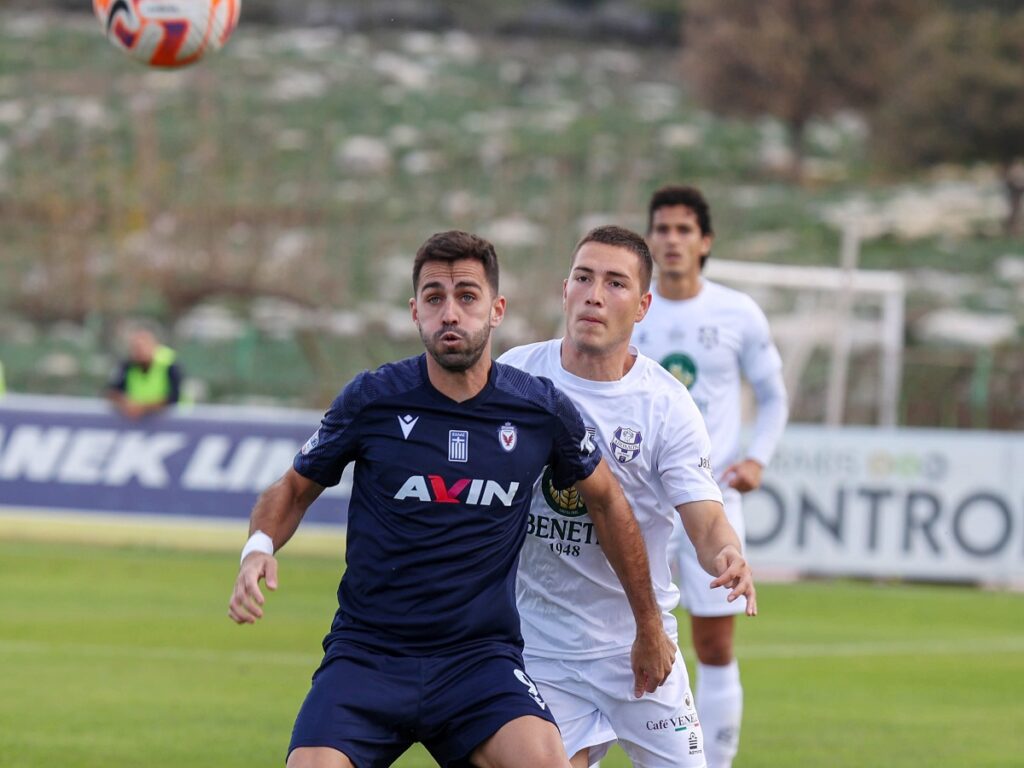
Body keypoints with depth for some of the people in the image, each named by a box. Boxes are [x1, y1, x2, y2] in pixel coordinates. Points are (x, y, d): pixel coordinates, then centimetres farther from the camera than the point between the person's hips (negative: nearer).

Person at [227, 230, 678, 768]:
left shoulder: (541, 411, 0)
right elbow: (295, 488, 11)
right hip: (367, 656, 0)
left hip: (481, 657, 0)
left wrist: (649, 627, 24)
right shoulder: (372, 400, -3)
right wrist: (259, 549, -10)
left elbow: (606, 501, 17)